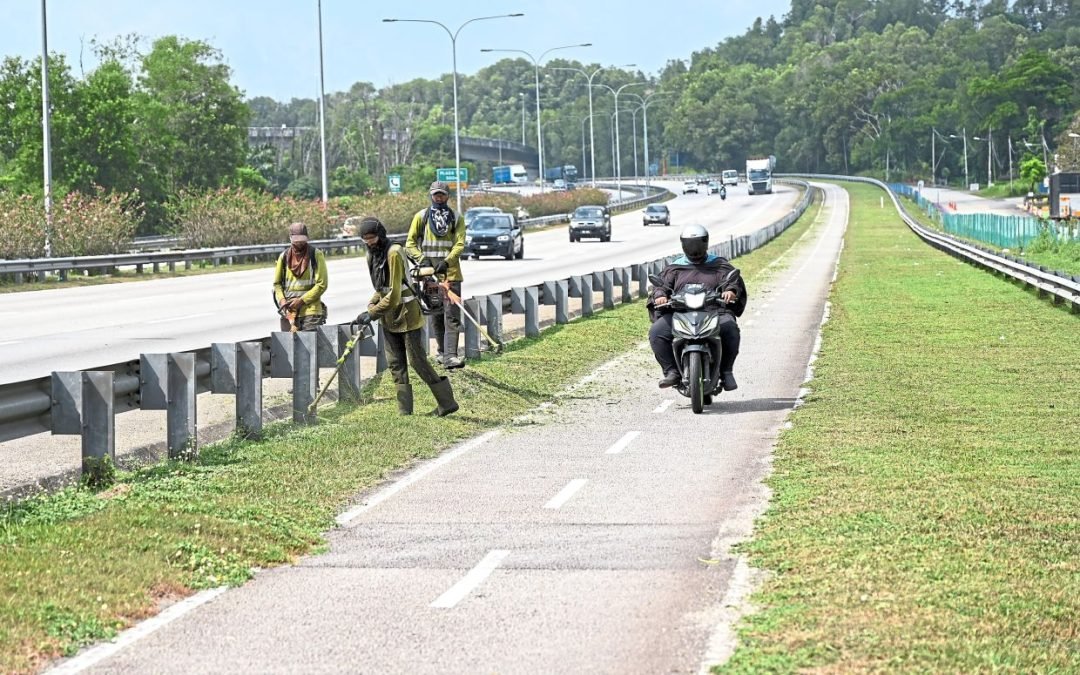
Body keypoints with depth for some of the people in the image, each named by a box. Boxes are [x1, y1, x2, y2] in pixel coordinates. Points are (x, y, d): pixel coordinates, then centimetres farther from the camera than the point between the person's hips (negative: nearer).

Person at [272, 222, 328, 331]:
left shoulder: (316, 255, 0)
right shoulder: (284, 257, 10)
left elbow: (321, 284, -4)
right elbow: (277, 283, 17)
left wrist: (302, 301, -10)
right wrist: (282, 300, -4)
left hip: (310, 311, -3)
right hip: (289, 313, 3)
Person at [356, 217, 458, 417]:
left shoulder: (394, 254, -20)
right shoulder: (372, 256, 8)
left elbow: (394, 294, -23)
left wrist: (372, 313, -20)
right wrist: (371, 305, 0)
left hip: (407, 315, -9)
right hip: (390, 318, 9)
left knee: (418, 362, -5)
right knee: (396, 364, 7)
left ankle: (447, 402, 7)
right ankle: (404, 412, 10)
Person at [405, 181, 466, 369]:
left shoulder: (456, 218, 8)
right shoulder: (421, 217, 8)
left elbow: (460, 244, -2)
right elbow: (410, 243, 5)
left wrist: (447, 261, -19)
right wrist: (422, 259, -12)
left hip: (451, 273, -1)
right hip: (430, 274, 1)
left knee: (452, 316, -11)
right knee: (436, 316, 7)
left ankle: (450, 356, -17)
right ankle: (442, 351, 21)